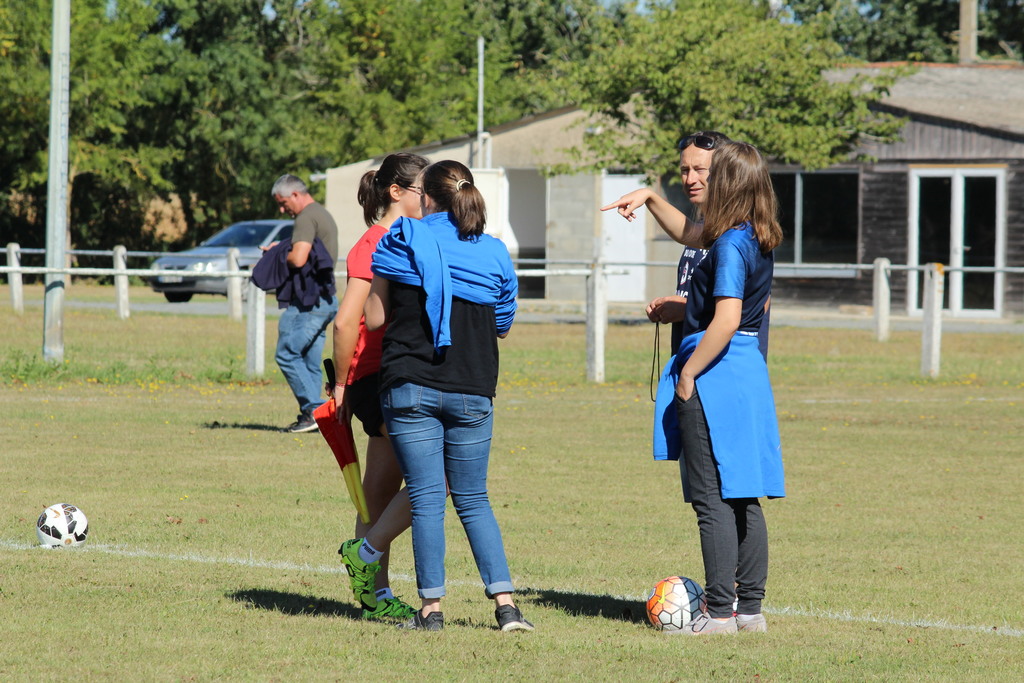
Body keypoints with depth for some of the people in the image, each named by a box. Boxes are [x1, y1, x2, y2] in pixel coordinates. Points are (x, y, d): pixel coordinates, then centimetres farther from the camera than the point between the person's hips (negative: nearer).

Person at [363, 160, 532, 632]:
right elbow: (503, 327, 14)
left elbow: (375, 318, 1)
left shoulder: (401, 243, -2)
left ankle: (431, 607, -1)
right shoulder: (494, 255, 6)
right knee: (473, 500, 11)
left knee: (426, 499, 0)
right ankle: (505, 604, 2)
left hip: (410, 387, -3)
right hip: (472, 393, 3)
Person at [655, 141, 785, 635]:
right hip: (750, 370, 9)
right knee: (743, 500, 12)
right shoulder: (761, 242, 10)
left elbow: (726, 320, -24)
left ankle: (720, 612, -3)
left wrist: (688, 373, -16)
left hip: (715, 373, -9)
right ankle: (750, 608, 15)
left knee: (713, 499, -4)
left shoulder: (730, 245, -17)